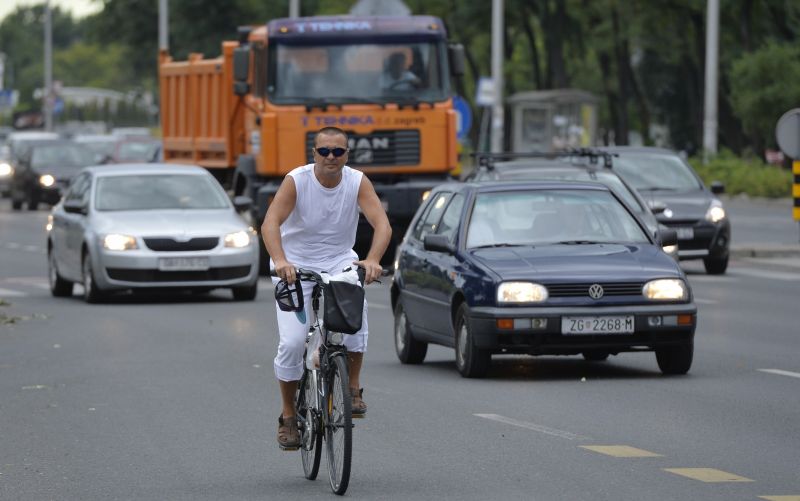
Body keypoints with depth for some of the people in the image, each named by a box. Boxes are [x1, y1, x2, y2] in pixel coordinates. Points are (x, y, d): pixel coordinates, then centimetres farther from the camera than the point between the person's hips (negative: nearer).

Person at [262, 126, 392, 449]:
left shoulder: (358, 182, -10)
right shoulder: (296, 181, -15)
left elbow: (382, 223, -21)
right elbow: (271, 223, -28)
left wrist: (372, 260, -40)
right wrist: (280, 260, -46)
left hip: (339, 262, 1)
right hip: (296, 266, -1)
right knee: (292, 343, -12)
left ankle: (353, 388, -16)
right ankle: (288, 416, 7)